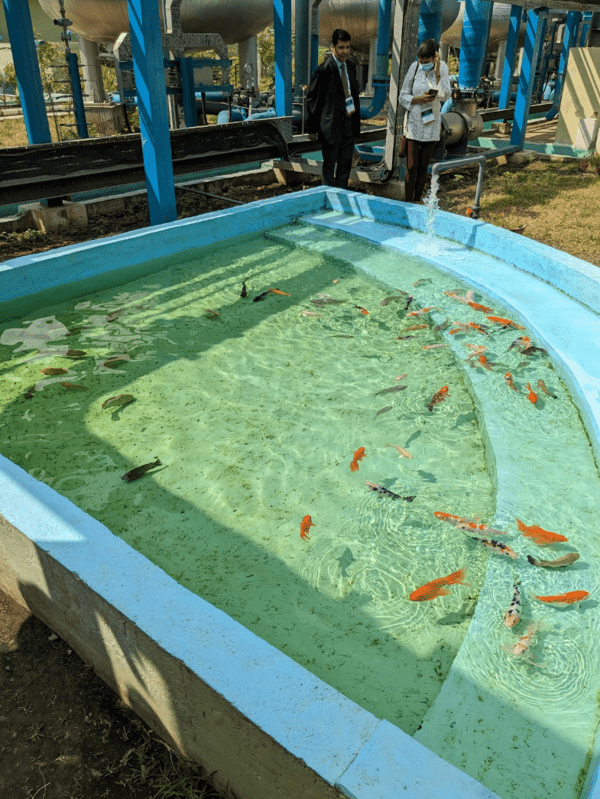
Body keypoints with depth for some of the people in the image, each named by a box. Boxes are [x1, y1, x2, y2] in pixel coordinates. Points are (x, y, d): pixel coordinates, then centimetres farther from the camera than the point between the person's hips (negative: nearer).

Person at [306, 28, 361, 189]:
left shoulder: (350, 67, 11)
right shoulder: (324, 70, -10)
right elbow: (312, 98, -7)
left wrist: (356, 120, 13)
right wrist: (312, 127, -7)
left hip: (348, 122, 7)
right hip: (331, 124, -7)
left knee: (345, 163, 12)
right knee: (330, 164, 1)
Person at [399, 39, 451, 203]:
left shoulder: (442, 68, -2)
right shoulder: (415, 67, -4)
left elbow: (446, 95, -13)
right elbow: (402, 97, -1)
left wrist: (437, 73, -20)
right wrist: (419, 99, -18)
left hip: (431, 124, 1)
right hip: (414, 123, -1)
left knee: (423, 168, 9)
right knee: (411, 168, -5)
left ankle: (417, 202, 20)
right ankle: (408, 203, 2)